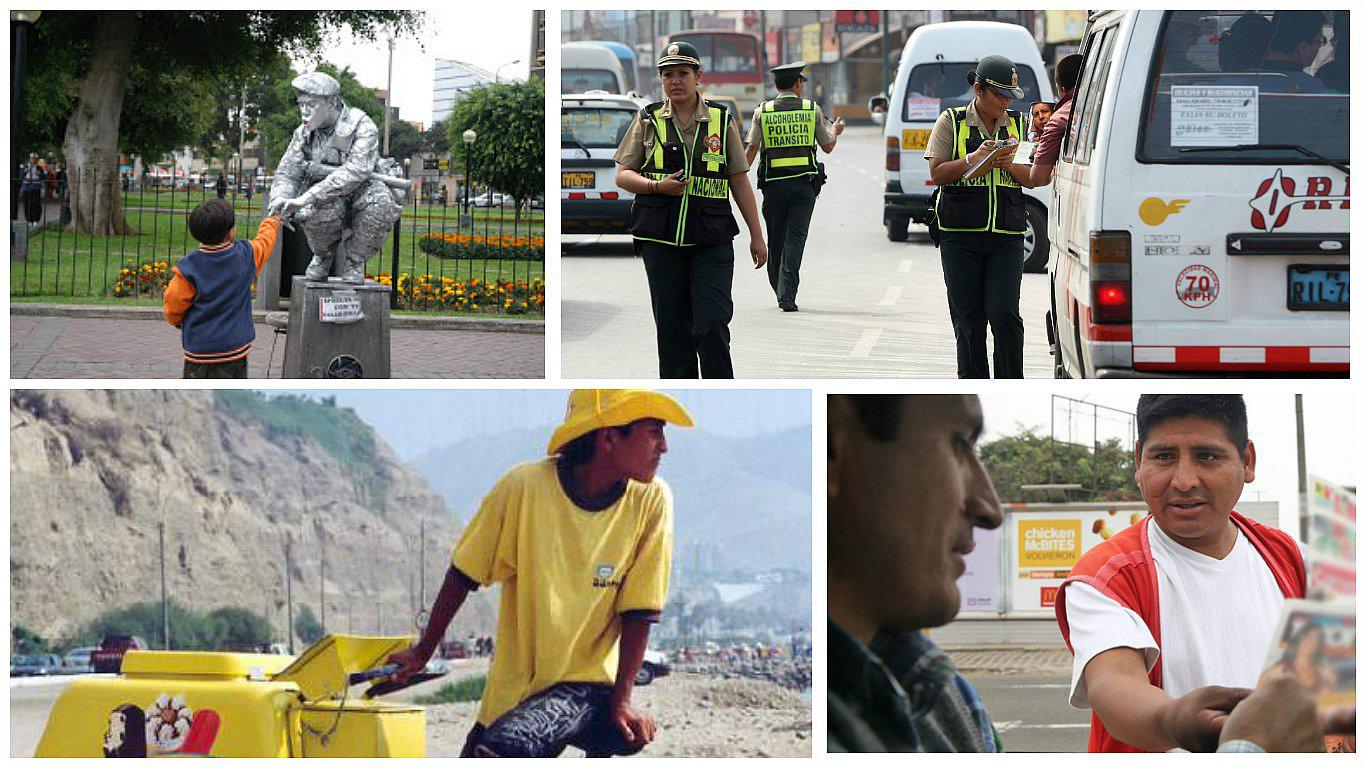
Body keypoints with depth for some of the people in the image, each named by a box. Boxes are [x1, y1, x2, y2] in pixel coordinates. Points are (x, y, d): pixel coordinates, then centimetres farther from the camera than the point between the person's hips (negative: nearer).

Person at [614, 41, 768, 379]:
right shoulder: (648, 120, 7)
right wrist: (658, 186, -12)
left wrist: (756, 235, 8)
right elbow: (623, 175, 7)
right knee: (672, 328, 4)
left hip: (712, 240, -1)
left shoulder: (721, 121, 7)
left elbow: (740, 182, 10)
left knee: (712, 325, -9)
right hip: (661, 239, 1)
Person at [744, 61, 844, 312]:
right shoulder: (812, 110, 3)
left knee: (776, 238, 12)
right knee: (795, 236, -4)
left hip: (773, 184, 1)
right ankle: (787, 294, -15)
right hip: (804, 183, -1)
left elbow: (752, 147, -3)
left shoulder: (762, 111, 3)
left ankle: (779, 289, 21)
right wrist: (835, 131, 33)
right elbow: (828, 146, 12)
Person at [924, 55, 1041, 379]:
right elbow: (936, 173, -1)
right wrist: (972, 159, -15)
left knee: (1004, 313, -9)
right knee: (968, 317, 1)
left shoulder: (1019, 124, 13)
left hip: (1007, 235, 1)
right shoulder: (951, 121, 5)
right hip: (960, 233, -1)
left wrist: (1011, 165, -9)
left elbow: (1033, 179, 12)